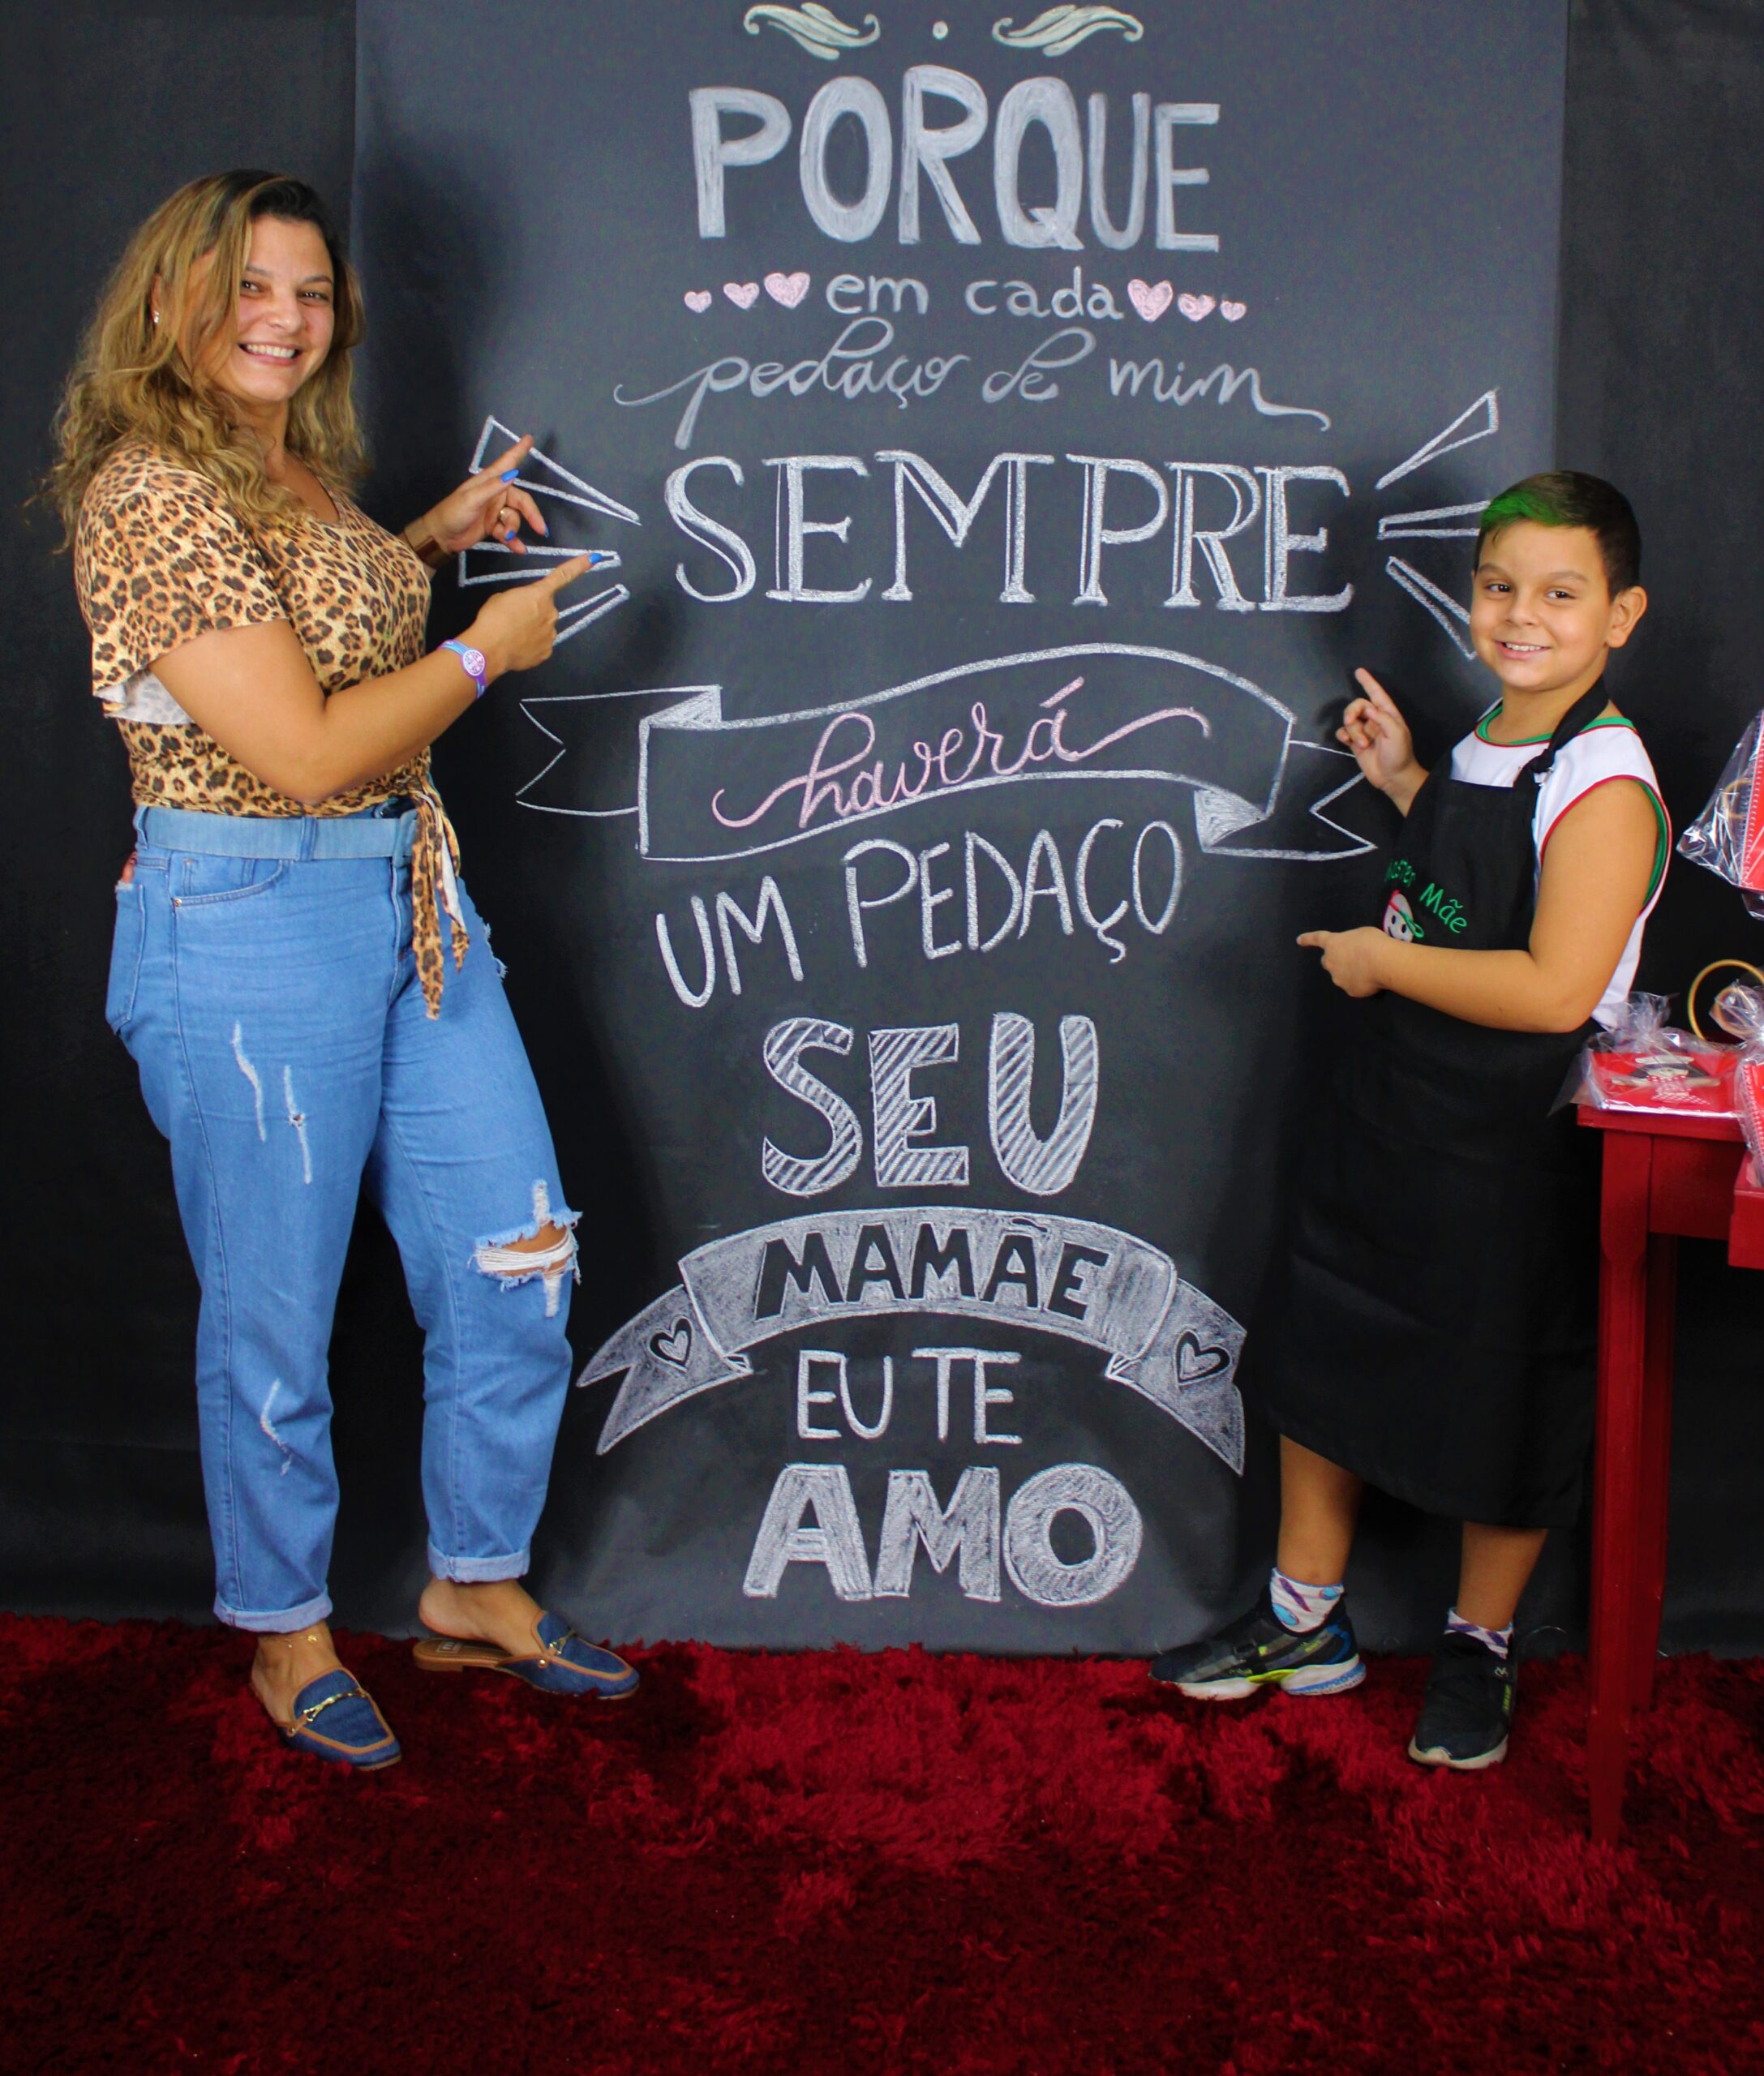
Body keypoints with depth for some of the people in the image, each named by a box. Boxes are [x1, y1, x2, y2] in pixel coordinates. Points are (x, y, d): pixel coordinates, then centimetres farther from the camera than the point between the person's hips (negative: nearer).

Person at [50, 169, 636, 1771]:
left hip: (414, 899, 9)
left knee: (515, 1262, 11)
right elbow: (304, 748, -21)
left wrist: (428, 542, 18)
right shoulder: (150, 492, -16)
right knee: (276, 1317, 7)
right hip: (249, 929, -8)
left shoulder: (295, 466, 10)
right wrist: (485, 649, -9)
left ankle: (477, 1586, 30)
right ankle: (283, 1629, 29)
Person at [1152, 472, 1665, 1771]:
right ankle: (1305, 1625, 34)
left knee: (1499, 1404, 9)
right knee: (1326, 1356, 16)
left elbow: (1555, 987, -29)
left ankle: (1480, 1646, 32)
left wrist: (1378, 958, -19)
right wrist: (1405, 781, 15)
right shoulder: (1493, 745, 7)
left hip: (1508, 1144, -8)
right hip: (1385, 1109, 9)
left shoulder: (1603, 784, -20)